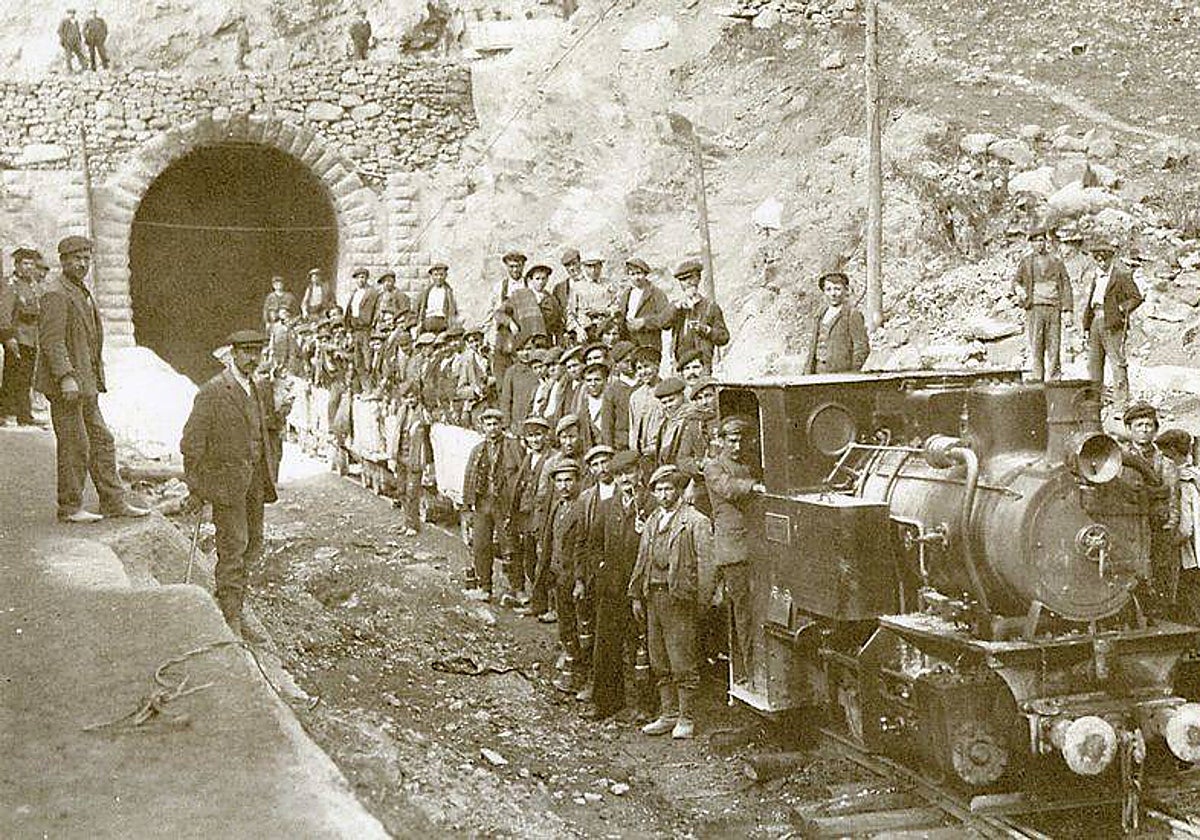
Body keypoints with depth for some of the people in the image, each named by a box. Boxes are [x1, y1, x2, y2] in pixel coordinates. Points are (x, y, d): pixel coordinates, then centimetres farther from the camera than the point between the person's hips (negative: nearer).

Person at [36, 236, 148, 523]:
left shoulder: (81, 293, 18)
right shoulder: (55, 294, -12)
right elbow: (51, 340, -20)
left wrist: (96, 381, 22)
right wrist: (66, 378, -27)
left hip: (85, 384, 10)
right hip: (65, 384, -10)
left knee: (101, 440, 11)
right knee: (74, 444, -5)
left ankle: (114, 502, 16)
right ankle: (69, 508, 4)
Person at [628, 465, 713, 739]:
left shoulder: (696, 522, -6)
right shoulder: (652, 521, 16)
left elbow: (704, 564, -10)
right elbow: (642, 561, 20)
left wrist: (702, 600, -16)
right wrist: (637, 595, 15)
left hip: (679, 597, -7)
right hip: (653, 596, 7)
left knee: (683, 662, -3)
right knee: (659, 663, 12)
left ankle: (685, 719, 5)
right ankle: (668, 714, 21)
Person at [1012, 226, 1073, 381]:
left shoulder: (1056, 261, 12)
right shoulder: (1026, 261, 12)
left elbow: (1066, 285, 10)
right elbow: (1016, 281, 14)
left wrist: (1067, 309, 1)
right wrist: (1018, 289, -11)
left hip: (1054, 308, 0)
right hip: (1034, 308, 0)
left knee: (1054, 346, -1)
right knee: (1036, 346, -5)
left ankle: (1054, 379, 3)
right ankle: (1038, 380, -2)